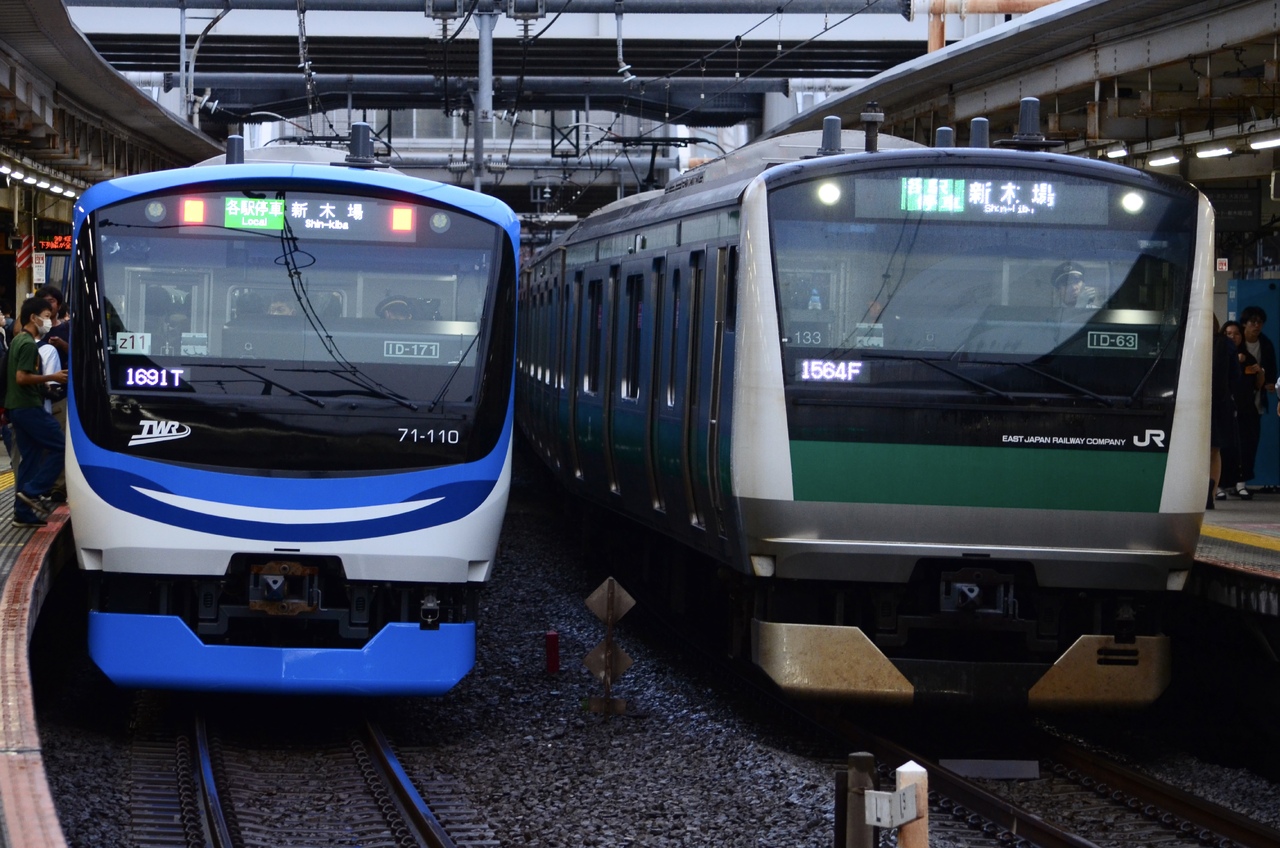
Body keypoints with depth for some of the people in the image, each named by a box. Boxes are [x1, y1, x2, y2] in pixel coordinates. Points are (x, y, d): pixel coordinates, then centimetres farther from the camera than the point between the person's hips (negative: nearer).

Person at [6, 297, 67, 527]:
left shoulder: (18, 341, 17)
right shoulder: (29, 344, -15)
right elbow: (22, 377, -23)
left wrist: (45, 381, 19)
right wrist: (51, 377, -16)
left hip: (18, 407, 10)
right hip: (29, 407, -10)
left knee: (29, 457, 10)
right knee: (60, 447, -7)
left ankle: (24, 513, 9)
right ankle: (33, 491, -8)